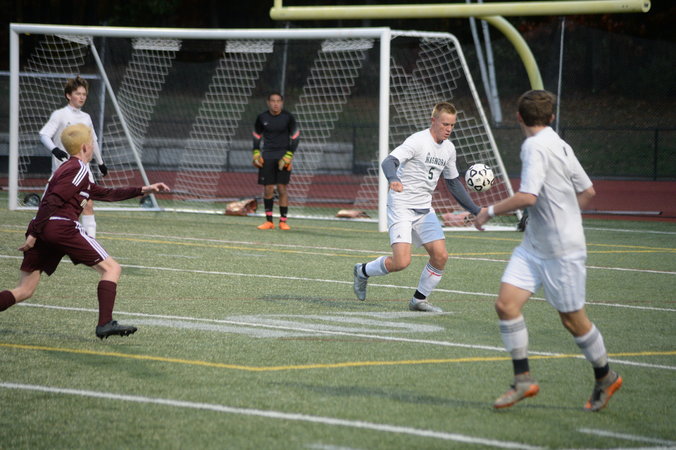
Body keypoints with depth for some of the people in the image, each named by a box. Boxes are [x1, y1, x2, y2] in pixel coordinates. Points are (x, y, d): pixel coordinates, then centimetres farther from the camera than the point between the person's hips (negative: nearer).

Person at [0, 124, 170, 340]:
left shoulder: (66, 167, 28)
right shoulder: (79, 169, -3)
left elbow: (104, 194, 33)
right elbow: (52, 201, -14)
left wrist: (142, 190, 32)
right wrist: (34, 234, -16)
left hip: (42, 230, 9)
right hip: (62, 227, -9)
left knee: (24, 291, 7)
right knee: (111, 268, 1)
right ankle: (105, 324, -12)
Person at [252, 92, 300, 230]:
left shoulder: (288, 117, -4)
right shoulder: (262, 118, 2)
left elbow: (295, 137, 1)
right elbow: (257, 136, 14)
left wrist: (288, 156, -7)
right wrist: (256, 154, 3)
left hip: (283, 157, -2)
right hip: (267, 156, 2)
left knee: (282, 188, -5)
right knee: (268, 189, -1)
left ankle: (283, 221, 0)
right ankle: (269, 221, 6)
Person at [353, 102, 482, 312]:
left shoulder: (448, 148, 9)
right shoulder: (418, 141, -15)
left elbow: (453, 183, 23)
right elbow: (389, 162, -28)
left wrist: (475, 210, 21)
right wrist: (393, 179, -50)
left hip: (424, 209, 7)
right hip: (401, 206, -7)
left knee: (440, 255, -7)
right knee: (401, 262, -18)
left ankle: (419, 300, 11)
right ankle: (363, 271, 10)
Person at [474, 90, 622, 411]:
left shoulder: (535, 146, -18)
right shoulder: (559, 145, 9)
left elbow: (527, 197, -28)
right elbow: (587, 191, 15)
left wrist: (490, 211, -15)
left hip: (562, 249, -8)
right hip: (534, 245, 8)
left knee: (572, 319, 4)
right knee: (506, 303, -4)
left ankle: (605, 377, 24)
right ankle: (523, 379, -1)